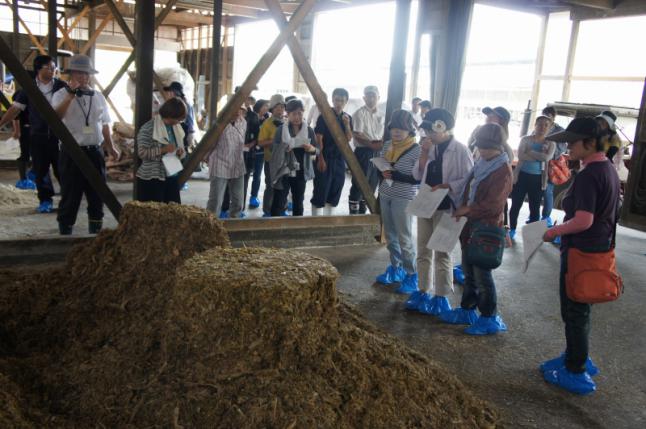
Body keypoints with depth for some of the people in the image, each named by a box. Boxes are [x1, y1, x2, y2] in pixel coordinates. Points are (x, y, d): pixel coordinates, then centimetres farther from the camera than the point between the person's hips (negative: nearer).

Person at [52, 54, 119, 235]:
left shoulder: (98, 97, 10)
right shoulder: (61, 95, -3)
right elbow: (56, 116, -23)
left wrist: (111, 148, 12)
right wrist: (71, 96, -29)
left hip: (95, 152, 4)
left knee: (97, 197, 12)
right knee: (70, 198, 2)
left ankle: (95, 233, 27)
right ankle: (65, 234, 15)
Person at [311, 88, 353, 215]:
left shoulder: (347, 118, 8)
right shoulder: (324, 116, -8)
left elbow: (349, 139, 5)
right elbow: (318, 139, -11)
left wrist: (347, 125, -12)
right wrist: (320, 159, -16)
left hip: (340, 158, 6)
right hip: (325, 158, -6)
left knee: (335, 189, 10)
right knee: (320, 190, -3)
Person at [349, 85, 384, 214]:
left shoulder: (380, 115, 14)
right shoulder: (360, 113, -7)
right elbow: (357, 135, -15)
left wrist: (381, 143, -5)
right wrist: (372, 145, -24)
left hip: (377, 153, 7)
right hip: (363, 152, -7)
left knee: (372, 184, 12)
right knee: (358, 184, -4)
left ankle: (362, 212, 25)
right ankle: (353, 213, 4)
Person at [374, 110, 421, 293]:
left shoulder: (416, 150, -12)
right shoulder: (387, 145, 7)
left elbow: (420, 179, -14)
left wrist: (397, 176, -23)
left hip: (404, 199, -6)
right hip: (385, 196, 6)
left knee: (404, 237, -3)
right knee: (390, 235, 12)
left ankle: (412, 276, 6)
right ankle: (396, 268, 26)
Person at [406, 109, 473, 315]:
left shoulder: (460, 150, -12)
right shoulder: (431, 148, 6)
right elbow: (418, 175, 4)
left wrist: (446, 186, -23)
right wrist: (424, 153, -8)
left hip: (445, 208, -6)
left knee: (442, 253, 2)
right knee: (423, 251, 13)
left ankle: (441, 298, 12)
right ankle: (423, 292, 25)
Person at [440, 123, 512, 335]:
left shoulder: (503, 171, -16)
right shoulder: (482, 164, 9)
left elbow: (493, 204, -22)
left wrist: (467, 209, -16)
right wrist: (462, 210, 6)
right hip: (470, 225, 8)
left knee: (482, 274, 1)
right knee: (468, 271, 17)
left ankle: (490, 318, 15)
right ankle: (467, 310, 30)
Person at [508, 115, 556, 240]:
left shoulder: (551, 143, 3)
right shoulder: (526, 139, 0)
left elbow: (547, 157, -16)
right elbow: (520, 155, -16)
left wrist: (530, 152, -15)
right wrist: (540, 157, -16)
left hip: (538, 178, 1)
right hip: (522, 175, 0)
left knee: (535, 207, 5)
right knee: (516, 204, 7)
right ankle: (512, 229, 22)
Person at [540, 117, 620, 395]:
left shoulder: (588, 175, -23)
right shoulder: (608, 169, 9)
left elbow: (583, 221, -29)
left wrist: (554, 232, -14)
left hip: (582, 253, -10)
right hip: (599, 249, 10)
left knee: (575, 312, 3)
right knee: (579, 309, 21)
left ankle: (576, 372, 16)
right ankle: (577, 357, 36)